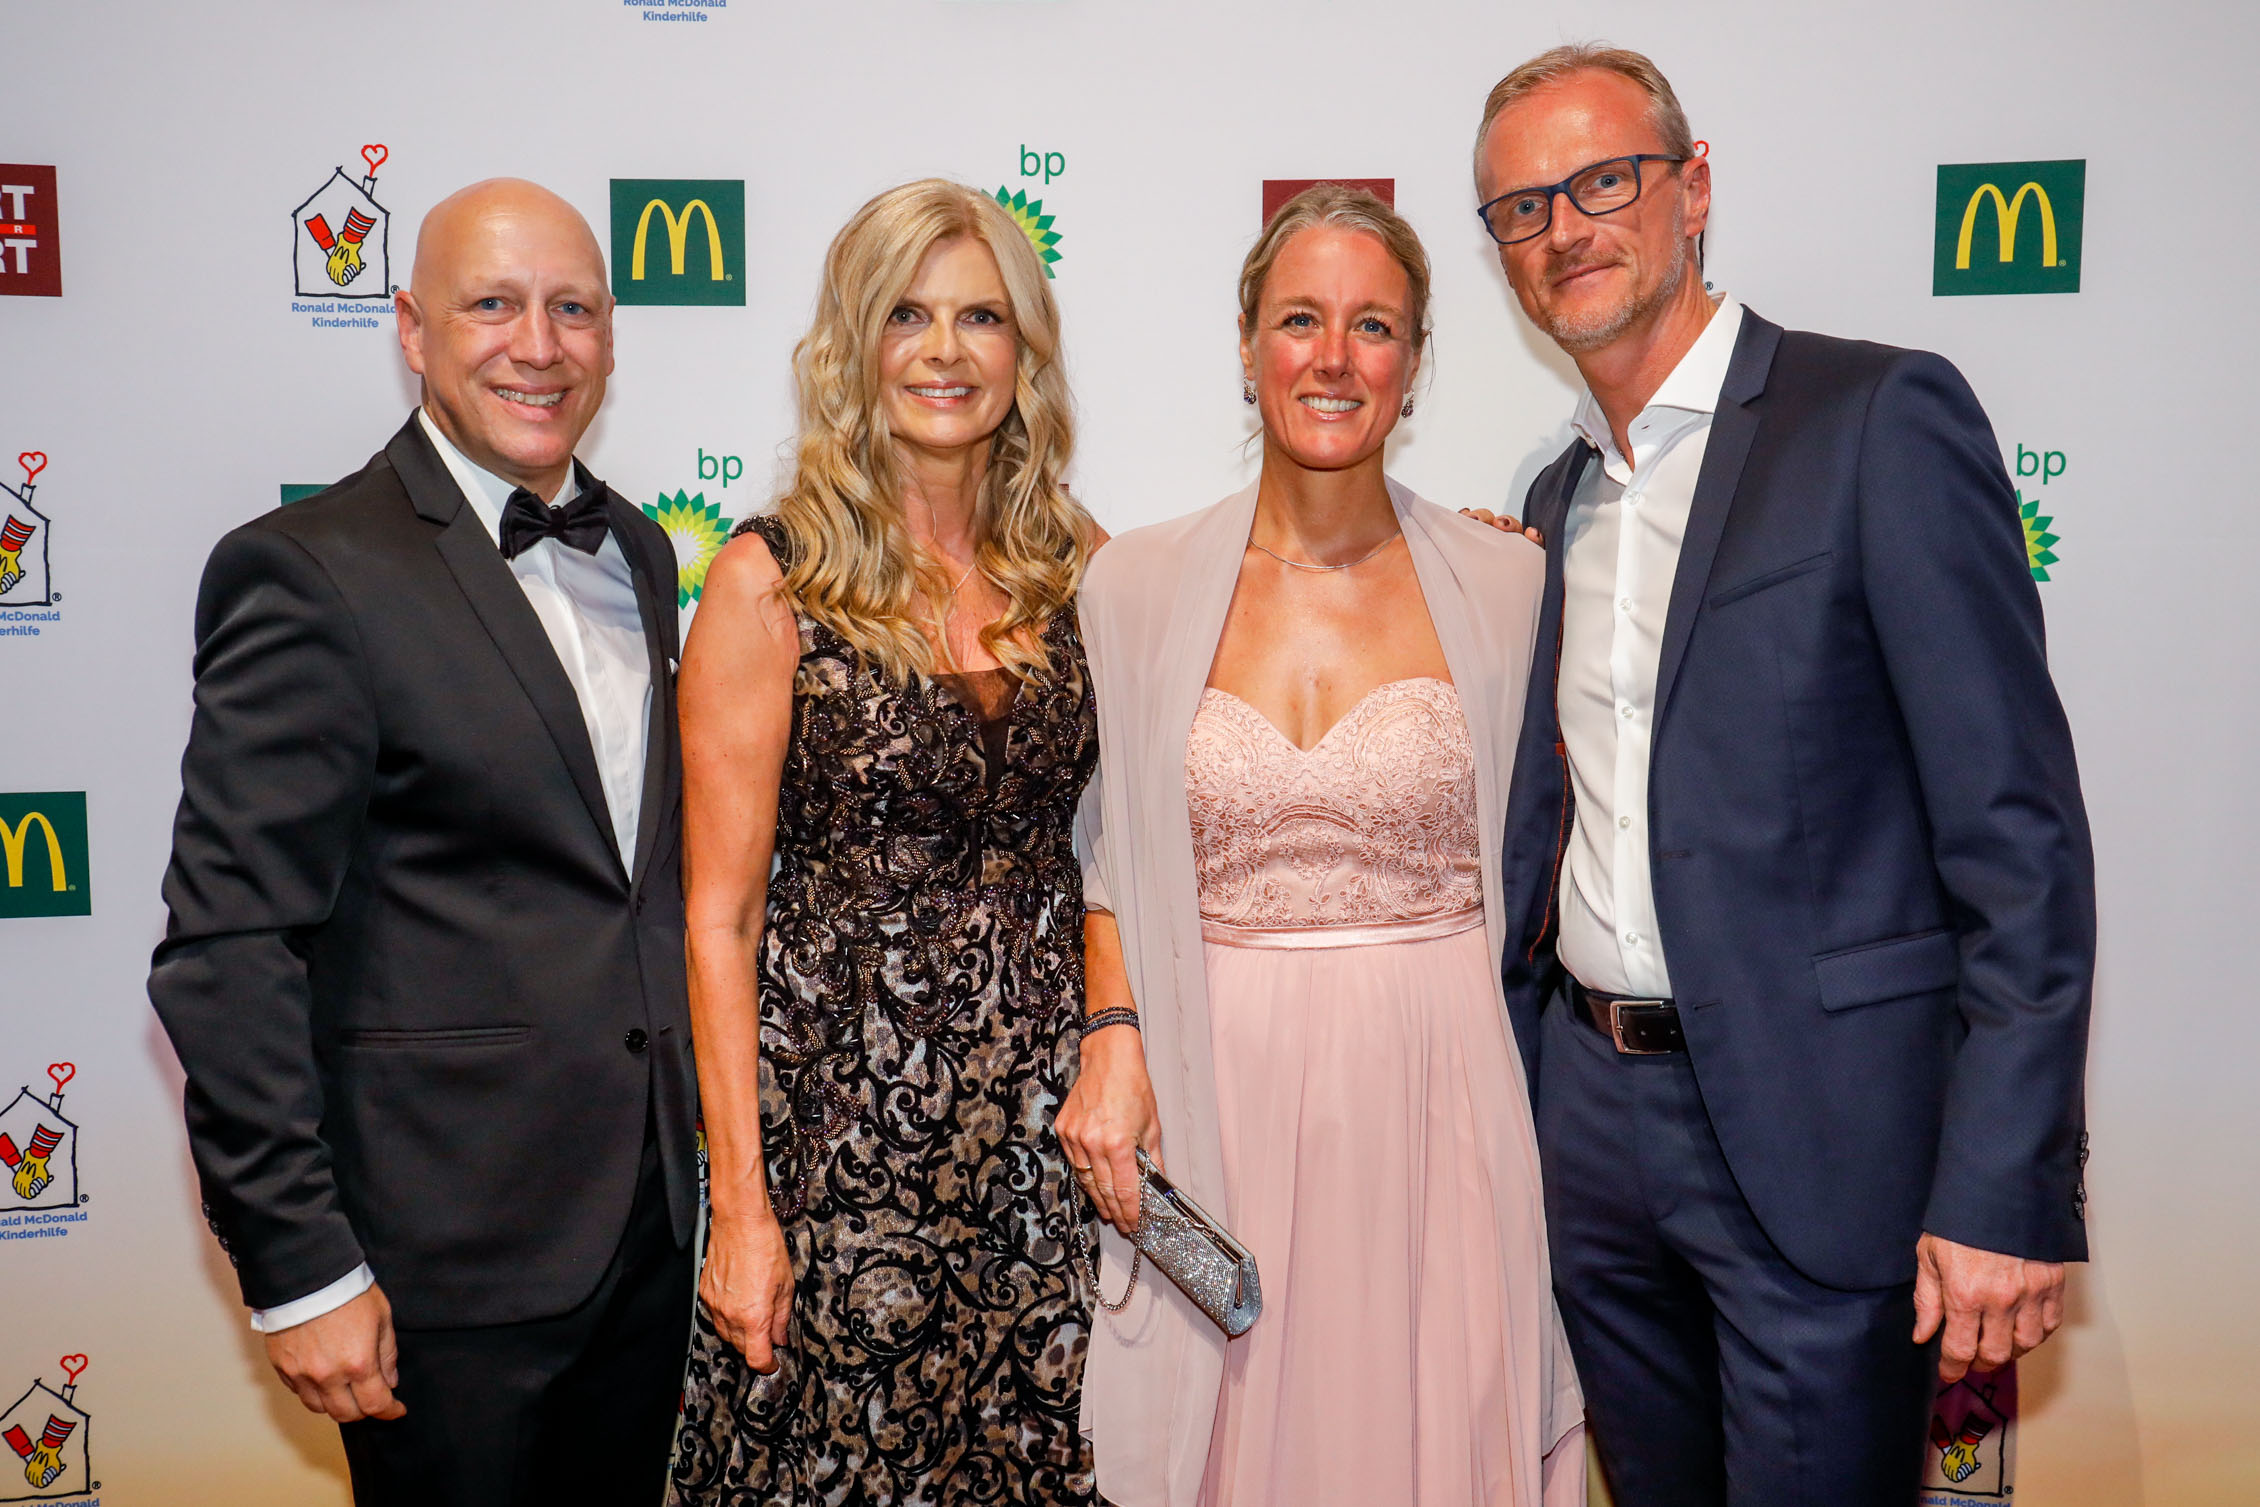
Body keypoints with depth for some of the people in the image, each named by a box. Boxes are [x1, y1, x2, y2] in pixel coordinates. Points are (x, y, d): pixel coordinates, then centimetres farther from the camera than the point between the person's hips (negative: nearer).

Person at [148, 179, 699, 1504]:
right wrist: (299, 1268, -15)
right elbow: (230, 949, -15)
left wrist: (698, 1116, 13)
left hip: (652, 1212, 7)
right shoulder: (311, 573, -14)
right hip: (448, 1251, -6)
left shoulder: (637, 553, 8)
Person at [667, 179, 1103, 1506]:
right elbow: (720, 917, -7)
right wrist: (741, 1208, -8)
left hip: (1047, 1110, 3)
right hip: (842, 1106, -3)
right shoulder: (774, 581, -7)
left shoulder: (1077, 562, 4)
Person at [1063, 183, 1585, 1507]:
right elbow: (1117, 843, 8)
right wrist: (1113, 1034, -3)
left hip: (1439, 1095, 0)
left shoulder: (1504, 585, 0)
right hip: (1219, 1099, 1)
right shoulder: (1140, 585, 2)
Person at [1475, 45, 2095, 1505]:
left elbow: (2019, 829, -14)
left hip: (1815, 1128, -6)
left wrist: (2006, 1192, -17)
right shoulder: (1559, 497, 12)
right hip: (1597, 1111, 7)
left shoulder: (1879, 417, -9)